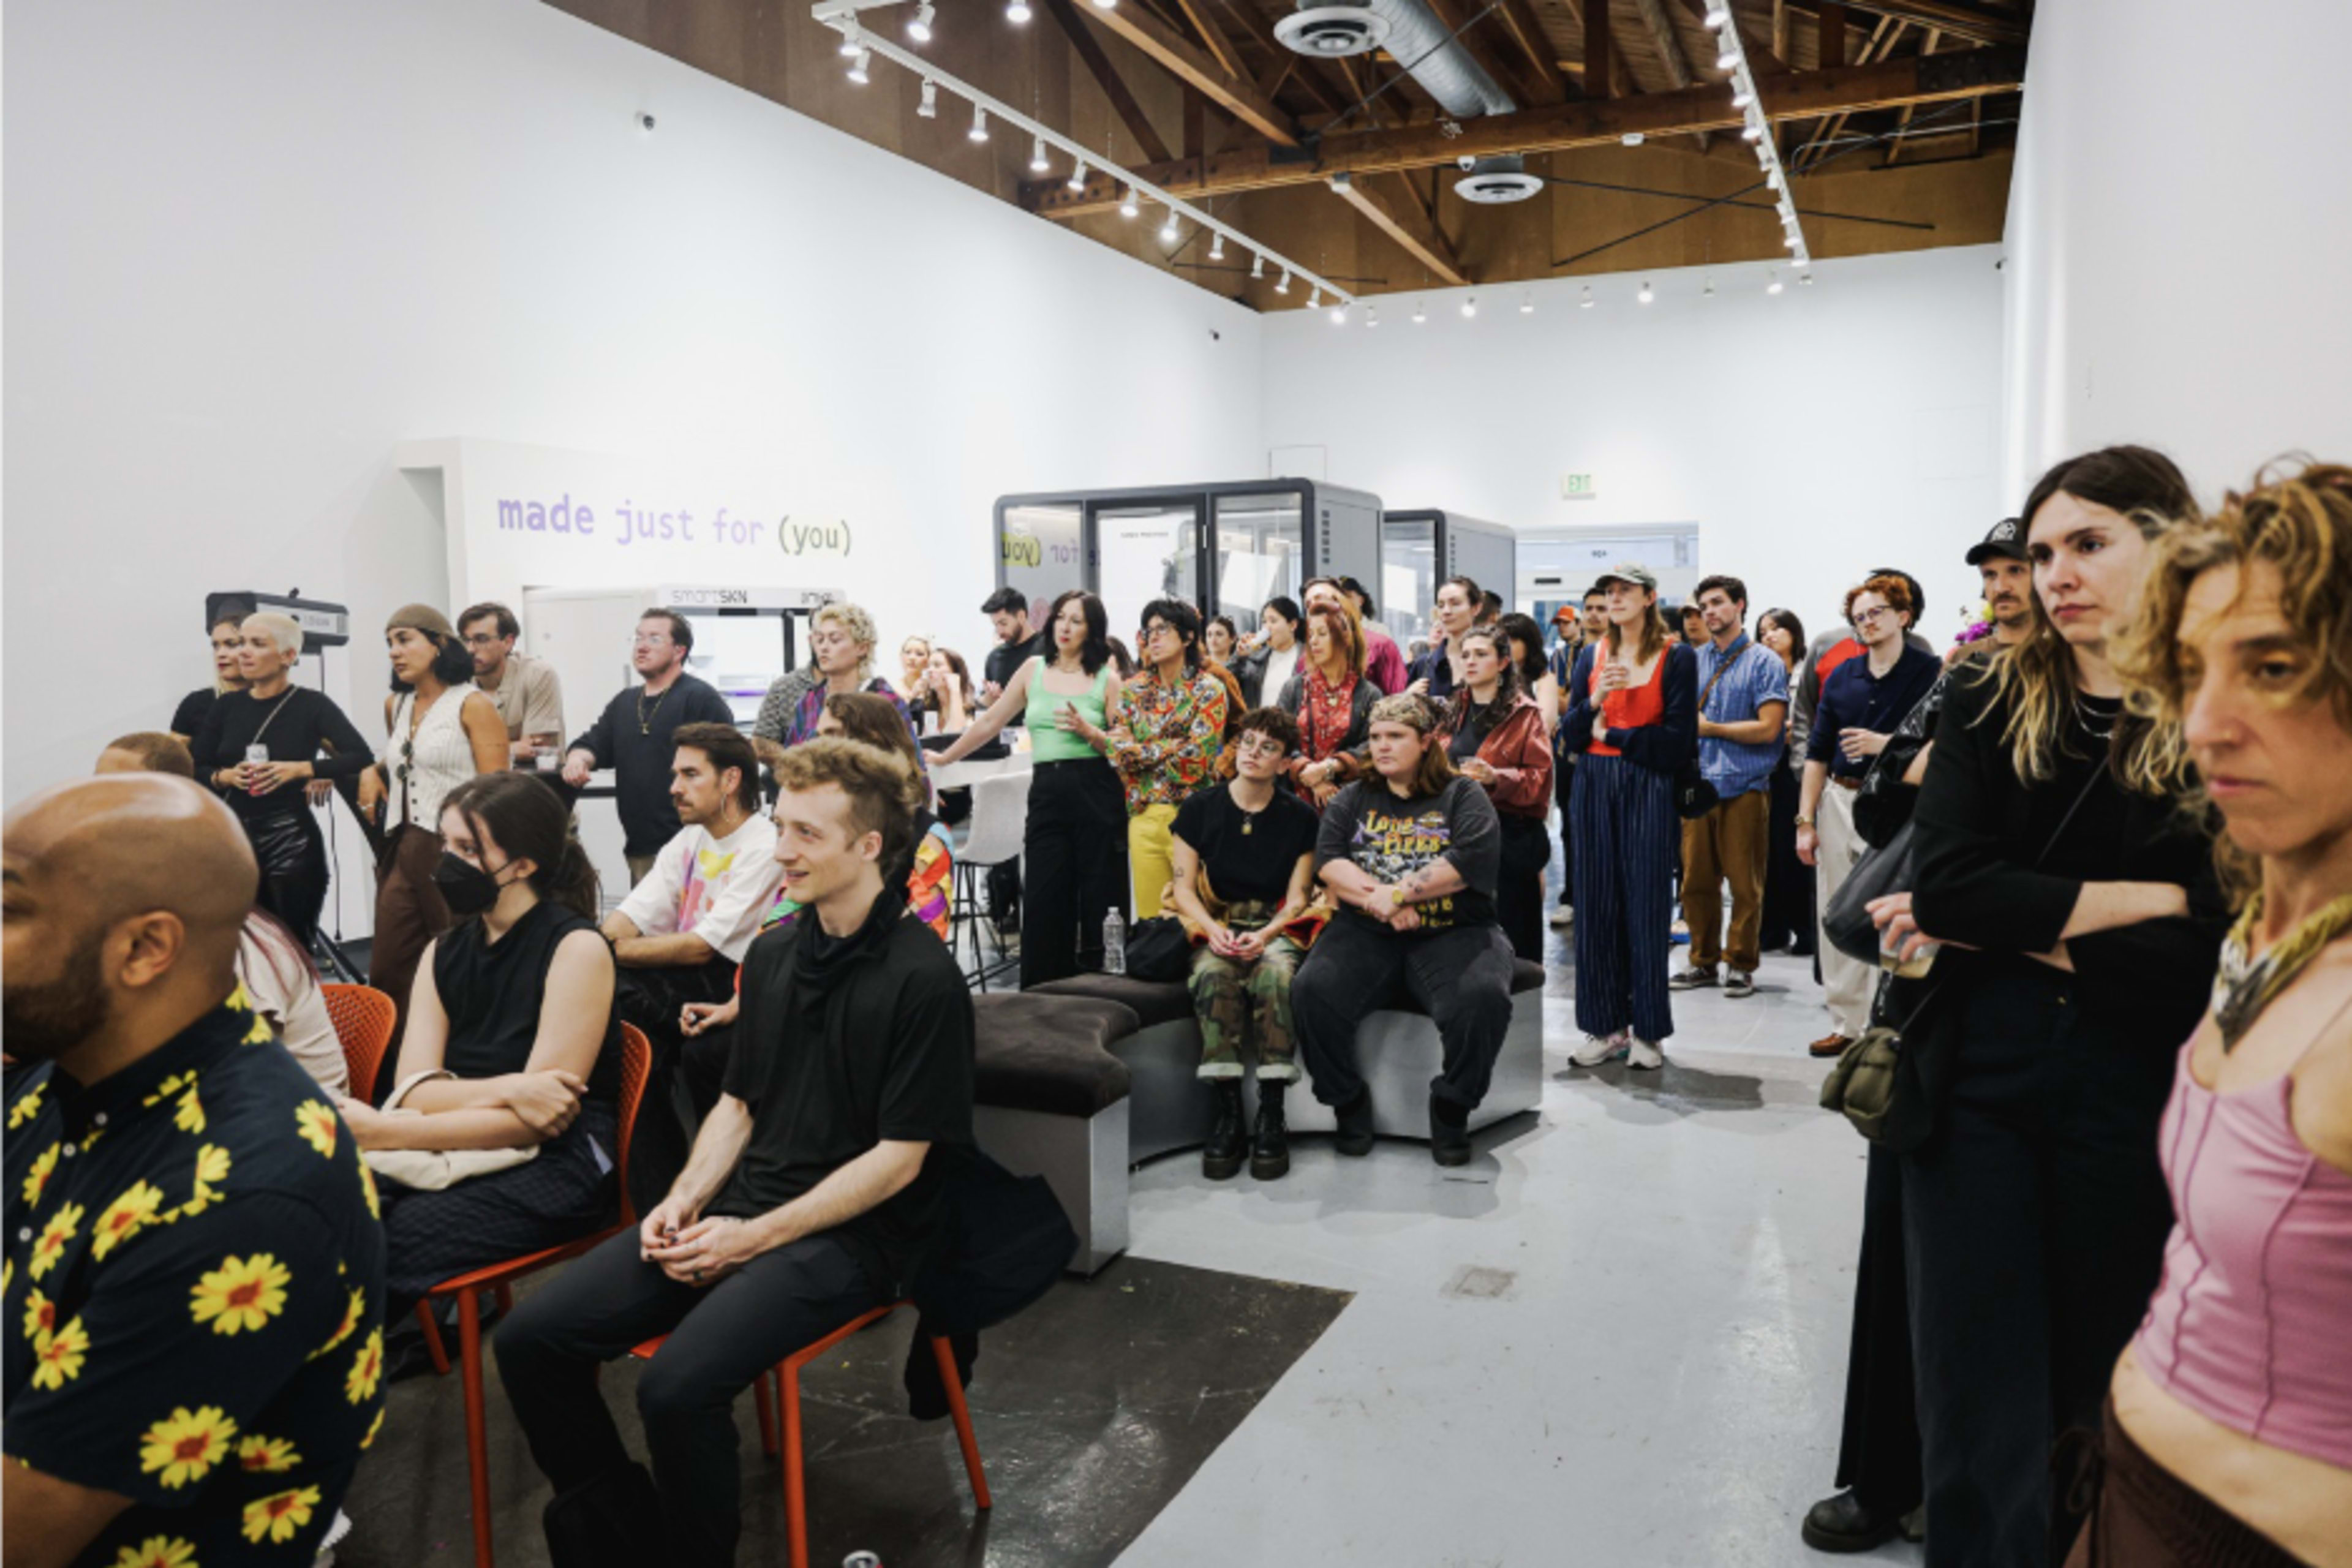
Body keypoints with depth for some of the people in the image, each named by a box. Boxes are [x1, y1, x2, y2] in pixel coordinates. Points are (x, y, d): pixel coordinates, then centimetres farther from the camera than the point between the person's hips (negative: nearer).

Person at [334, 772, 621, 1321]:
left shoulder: (577, 948, -9)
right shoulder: (444, 952, 11)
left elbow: (535, 1123, -13)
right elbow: (415, 1089, -1)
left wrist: (382, 1131, -17)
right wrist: (505, 1090, -21)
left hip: (557, 1168, -5)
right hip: (464, 1152, 5)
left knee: (385, 1240, -28)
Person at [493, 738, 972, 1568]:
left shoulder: (922, 978, -13)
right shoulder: (772, 953, 9)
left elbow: (899, 1158, -13)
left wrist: (754, 1237, -15)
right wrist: (683, 1202, -1)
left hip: (848, 1232, -7)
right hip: (739, 1207, 7)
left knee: (678, 1386, -28)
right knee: (529, 1338, -5)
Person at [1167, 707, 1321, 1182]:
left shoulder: (1300, 818, 6)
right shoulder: (1199, 810, 6)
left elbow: (1298, 898, 1)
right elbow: (1183, 888, 2)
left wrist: (1266, 935, -19)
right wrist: (1212, 929, -17)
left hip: (1276, 928, 0)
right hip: (1214, 925, 0)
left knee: (1277, 974, -35)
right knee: (1214, 974, -35)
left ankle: (1272, 1116, -27)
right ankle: (1226, 1112, -27)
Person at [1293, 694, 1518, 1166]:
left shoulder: (1462, 796, 8)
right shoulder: (1353, 799, 17)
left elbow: (1473, 861, -9)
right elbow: (1328, 861, 3)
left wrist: (1396, 892, -11)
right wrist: (1377, 900, -15)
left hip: (1452, 932, -2)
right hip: (1365, 934, 2)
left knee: (1483, 998, -33)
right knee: (1312, 990, -27)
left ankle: (1452, 1108, -8)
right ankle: (1349, 1104, -5)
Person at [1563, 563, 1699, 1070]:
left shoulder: (1676, 658, 0)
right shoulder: (1591, 656, 11)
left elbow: (1678, 740, -7)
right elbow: (1571, 735, 6)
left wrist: (1612, 734, -4)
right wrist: (1594, 701, -11)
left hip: (1648, 790, -4)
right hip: (1594, 788, 4)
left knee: (1646, 908, -1)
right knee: (1596, 907, 4)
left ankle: (1648, 1032, 8)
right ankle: (1605, 1026, 13)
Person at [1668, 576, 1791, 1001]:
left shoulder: (1765, 662, 0)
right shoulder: (1692, 661, 14)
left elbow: (1768, 728, -9)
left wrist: (1709, 728, -5)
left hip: (1744, 786, -4)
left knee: (1745, 883, 2)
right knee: (1696, 880, 5)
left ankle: (1741, 965, 13)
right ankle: (1703, 961, 17)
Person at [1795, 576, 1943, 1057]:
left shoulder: (1930, 673, -3)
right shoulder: (1841, 678, 10)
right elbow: (1817, 754, 11)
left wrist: (1886, 744, -19)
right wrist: (1805, 821, 6)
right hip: (1839, 801, 5)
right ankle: (1847, 1023, 19)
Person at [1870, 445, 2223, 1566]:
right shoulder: (1991, 706, 2)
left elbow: (2200, 964, -13)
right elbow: (1944, 880, -12)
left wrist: (1995, 927, -12)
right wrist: (2141, 902, -13)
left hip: (2134, 1097, -1)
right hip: (1978, 1079, 1)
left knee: (2096, 1396, 18)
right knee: (1982, 1422, 4)